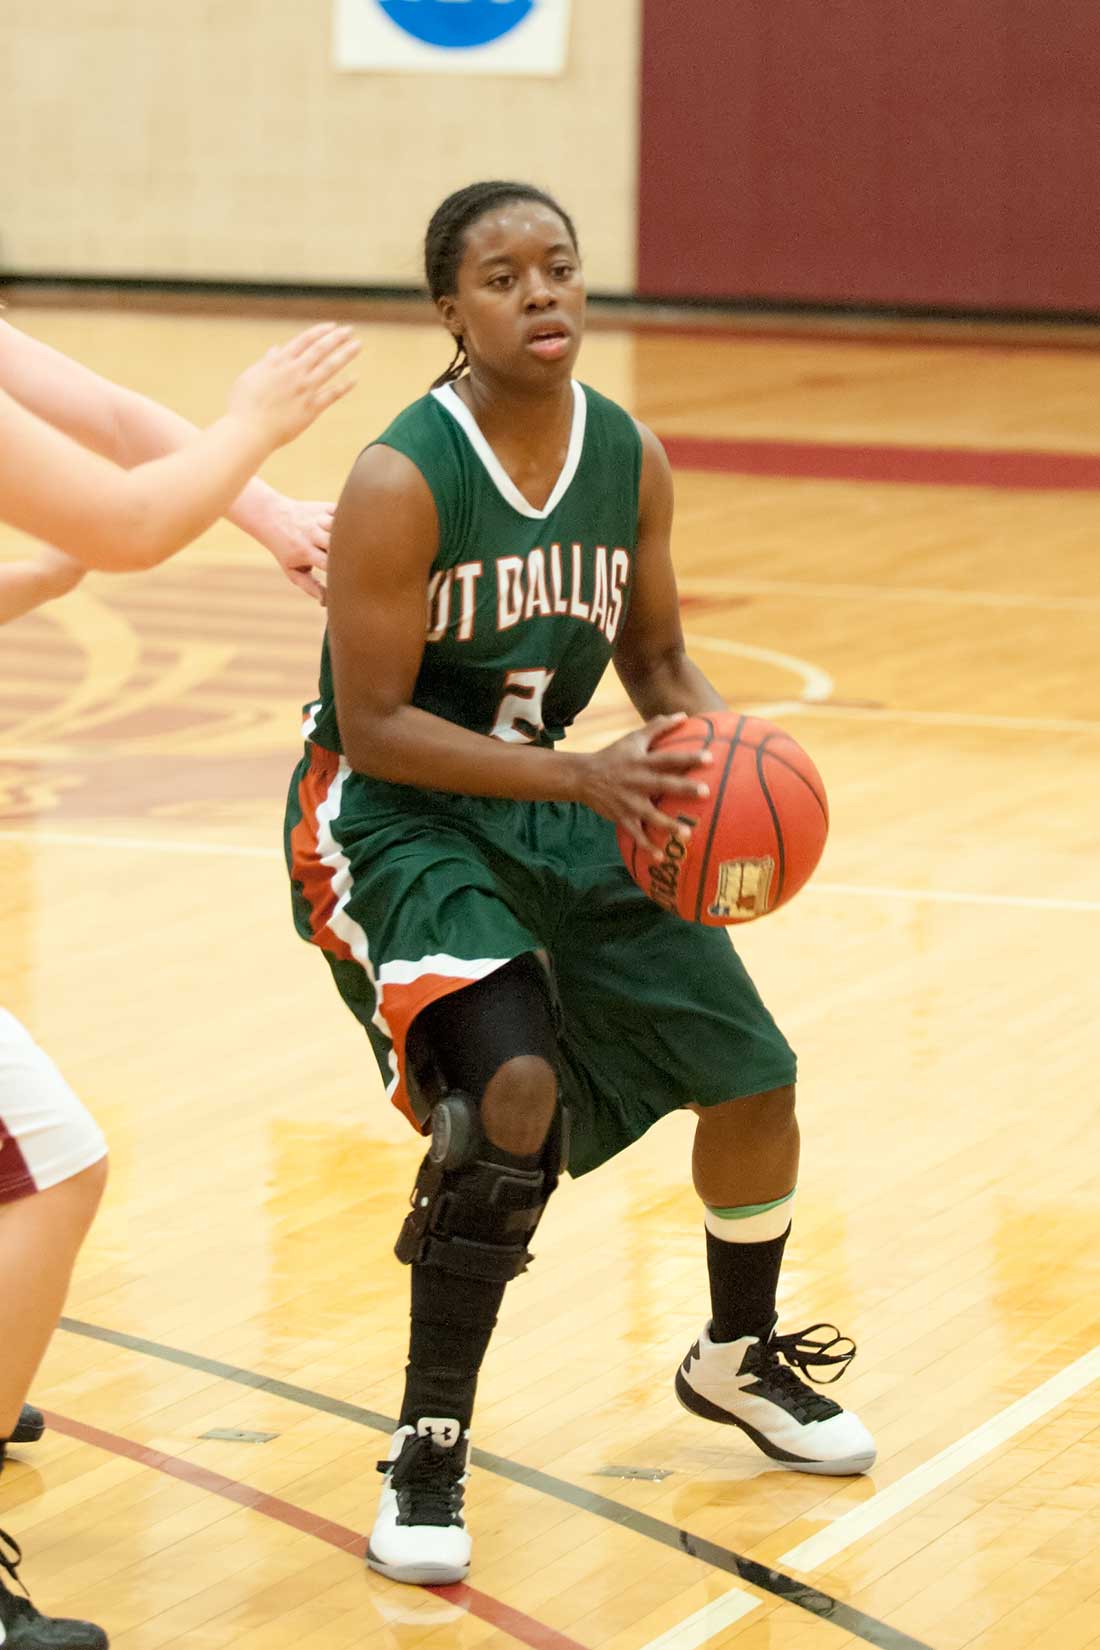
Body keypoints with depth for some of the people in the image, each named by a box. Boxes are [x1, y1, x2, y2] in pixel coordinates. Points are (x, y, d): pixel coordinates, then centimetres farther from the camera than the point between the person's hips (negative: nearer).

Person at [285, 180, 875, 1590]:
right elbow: (374, 726, -23)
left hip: (558, 802, 7)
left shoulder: (634, 463, -6)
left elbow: (654, 658, 8)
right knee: (514, 1089, -30)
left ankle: (736, 1359, 39)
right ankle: (426, 1453, -15)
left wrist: (717, 759, -13)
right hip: (390, 820, -7)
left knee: (752, 1078, 9)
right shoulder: (401, 483, -24)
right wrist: (580, 776, -32)